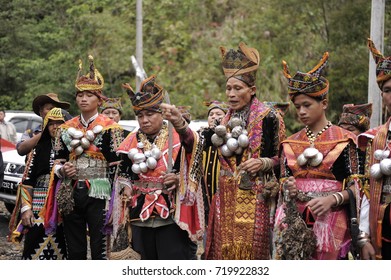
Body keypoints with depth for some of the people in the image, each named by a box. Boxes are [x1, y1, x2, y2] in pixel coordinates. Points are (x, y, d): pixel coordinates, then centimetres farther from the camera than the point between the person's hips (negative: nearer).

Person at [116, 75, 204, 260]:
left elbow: (195, 170, -8)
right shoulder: (132, 142, 10)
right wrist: (126, 187, -1)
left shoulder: (178, 137, -3)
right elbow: (124, 173, 18)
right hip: (140, 215, 4)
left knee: (174, 258, -7)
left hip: (172, 214, -4)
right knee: (148, 259, 11)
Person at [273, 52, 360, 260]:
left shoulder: (343, 139, 1)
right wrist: (287, 187, -6)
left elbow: (354, 186, -2)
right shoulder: (290, 143, 13)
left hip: (330, 220, -3)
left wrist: (331, 199, -19)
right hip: (294, 220, 3)